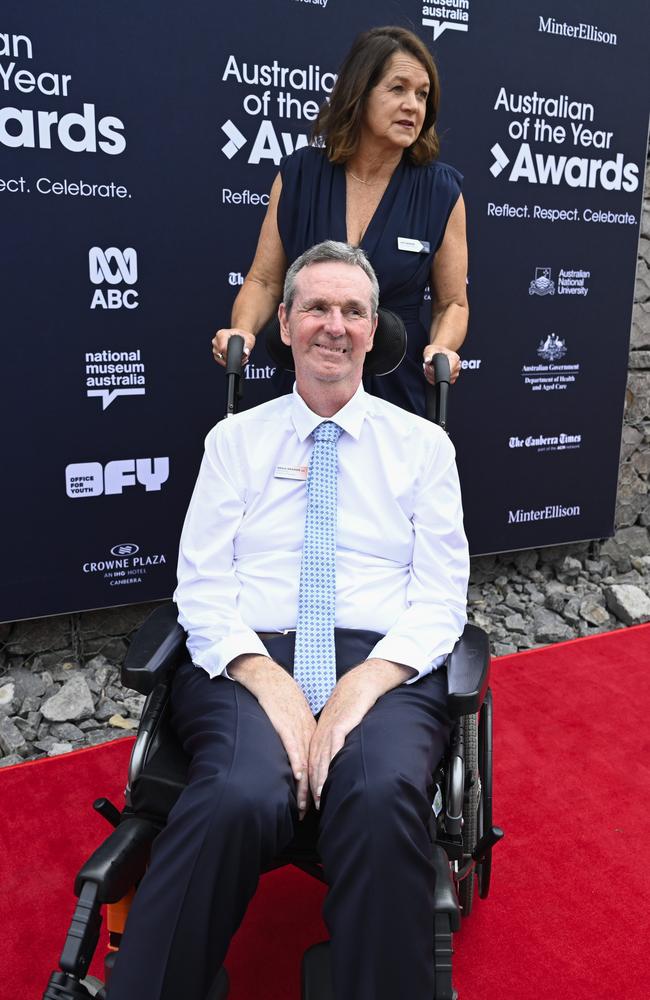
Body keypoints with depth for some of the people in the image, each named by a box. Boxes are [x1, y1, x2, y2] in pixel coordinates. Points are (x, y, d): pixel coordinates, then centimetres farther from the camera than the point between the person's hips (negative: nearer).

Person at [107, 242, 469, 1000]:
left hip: (385, 665, 1)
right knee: (238, 800, -33)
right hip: (252, 661, 0)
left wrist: (364, 684, -14)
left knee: (385, 797, -33)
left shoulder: (422, 444, 12)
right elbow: (203, 587, 4)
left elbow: (440, 599, 4)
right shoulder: (234, 439, 13)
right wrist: (269, 682, -14)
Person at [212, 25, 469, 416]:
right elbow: (265, 280, 0)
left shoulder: (441, 191, -6)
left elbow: (452, 303, 1)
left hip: (397, 388, 0)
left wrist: (442, 348, -18)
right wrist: (243, 330, -18)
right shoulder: (298, 174, -4)